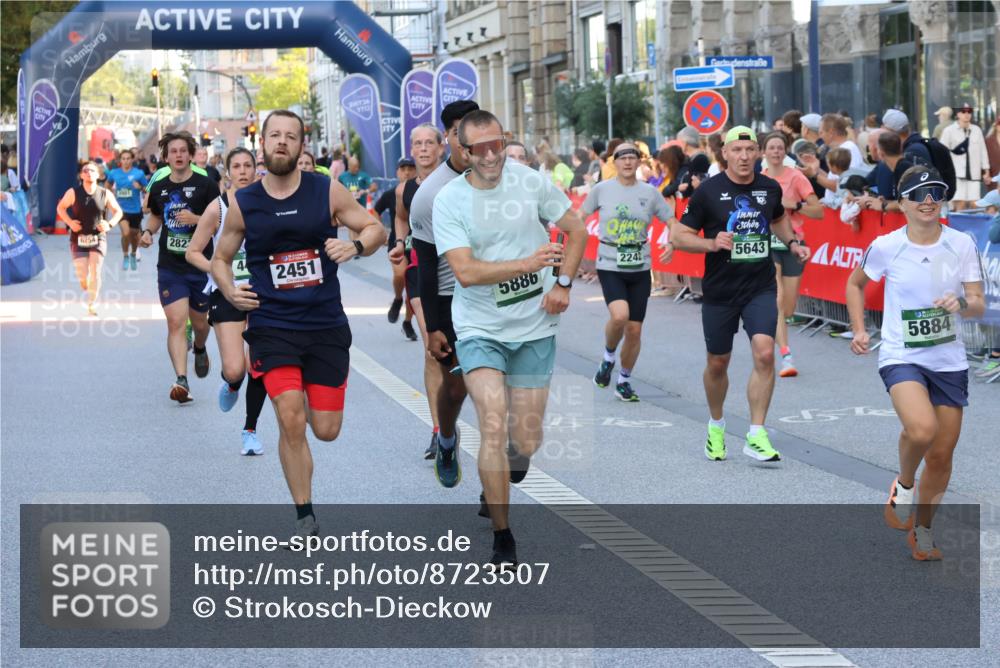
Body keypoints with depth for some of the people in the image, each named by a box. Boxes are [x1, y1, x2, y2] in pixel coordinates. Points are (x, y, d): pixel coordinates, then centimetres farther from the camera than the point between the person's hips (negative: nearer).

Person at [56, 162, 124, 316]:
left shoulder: (105, 194, -2)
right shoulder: (73, 193, -4)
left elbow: (118, 211, 10)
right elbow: (60, 207, 9)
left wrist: (110, 224, -7)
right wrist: (70, 222, -7)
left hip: (98, 239, 0)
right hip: (79, 239, 0)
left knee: (95, 273, -9)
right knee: (82, 275, -4)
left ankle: (92, 304, 5)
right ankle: (86, 288, 32)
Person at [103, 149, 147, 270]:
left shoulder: (139, 173, -9)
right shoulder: (114, 173, -2)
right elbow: (109, 185, 18)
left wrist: (139, 187, -23)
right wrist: (112, 194, 6)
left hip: (135, 209, 0)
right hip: (121, 208, 0)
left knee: (134, 234, 14)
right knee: (125, 232, -18)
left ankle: (133, 255, 43)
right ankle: (125, 256, 5)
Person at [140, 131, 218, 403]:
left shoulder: (205, 185, -6)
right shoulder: (159, 187, 6)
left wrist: (196, 219, -23)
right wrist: (148, 231, 4)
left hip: (201, 265, -1)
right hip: (170, 266, 1)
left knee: (199, 322, 13)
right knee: (176, 322, -13)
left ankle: (200, 349, 49)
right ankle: (181, 381, -19)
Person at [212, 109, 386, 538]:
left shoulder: (327, 191, -2)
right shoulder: (243, 204, 0)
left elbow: (376, 229, 5)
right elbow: (221, 258, 13)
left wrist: (355, 245, -17)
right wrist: (229, 292, -7)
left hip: (326, 325, 1)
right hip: (272, 325, -1)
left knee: (326, 430, 3)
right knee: (291, 422, -14)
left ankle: (307, 398, 41)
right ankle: (304, 517, 1)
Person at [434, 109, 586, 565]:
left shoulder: (530, 181, -2)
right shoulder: (449, 200, -9)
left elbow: (576, 229, 10)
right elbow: (466, 272, -18)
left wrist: (563, 283, -2)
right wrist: (527, 263, -26)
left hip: (535, 328, 2)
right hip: (480, 330, -2)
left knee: (525, 441, 3)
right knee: (494, 428, -17)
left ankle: (505, 478, 42)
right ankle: (502, 539, -6)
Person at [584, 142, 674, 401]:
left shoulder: (650, 193, 3)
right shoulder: (602, 189, 0)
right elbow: (581, 216, 12)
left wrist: (672, 243, -13)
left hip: (640, 267, 2)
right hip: (610, 266, -2)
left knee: (634, 329, 4)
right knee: (619, 315, -26)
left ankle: (624, 380, 24)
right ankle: (609, 356, 4)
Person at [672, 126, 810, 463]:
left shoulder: (770, 189, 3)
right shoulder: (708, 191, -7)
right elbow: (679, 235, -4)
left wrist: (792, 242, 9)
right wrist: (712, 244, -20)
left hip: (761, 287, 1)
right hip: (720, 292, -1)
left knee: (764, 353, -18)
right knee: (718, 363, 10)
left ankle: (756, 436, -12)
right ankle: (716, 426, 37)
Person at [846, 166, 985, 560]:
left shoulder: (962, 245, -4)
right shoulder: (885, 247, -7)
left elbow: (979, 306, -3)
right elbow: (855, 284, 12)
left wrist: (962, 304, -25)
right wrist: (859, 331, 3)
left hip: (949, 361, 3)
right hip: (901, 357, -3)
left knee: (941, 457, 8)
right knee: (922, 429, -30)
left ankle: (922, 530, 31)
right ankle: (903, 484, 2)